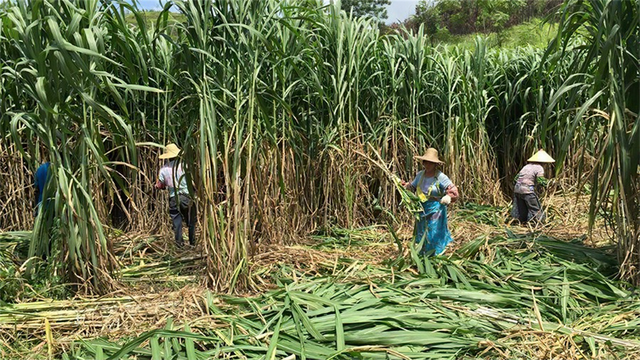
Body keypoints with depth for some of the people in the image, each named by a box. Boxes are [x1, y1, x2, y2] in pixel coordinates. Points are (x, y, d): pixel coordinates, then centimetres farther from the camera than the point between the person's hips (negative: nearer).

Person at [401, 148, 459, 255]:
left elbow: (453, 190, -15)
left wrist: (448, 197, -35)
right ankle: (423, 256, 29)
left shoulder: (441, 177, -14)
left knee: (434, 234, 0)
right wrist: (406, 186, -2)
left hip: (435, 211, -6)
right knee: (422, 234, 14)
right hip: (422, 210, 6)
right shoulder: (420, 174, 3)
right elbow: (413, 186, 17)